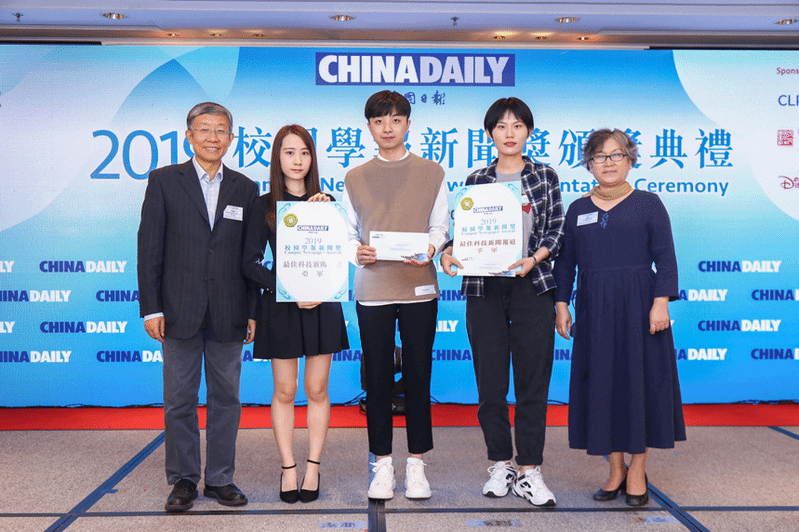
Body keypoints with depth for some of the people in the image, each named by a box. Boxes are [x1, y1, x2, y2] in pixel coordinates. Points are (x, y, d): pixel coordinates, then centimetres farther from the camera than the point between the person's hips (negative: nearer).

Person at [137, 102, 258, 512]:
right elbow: (150, 247, 0)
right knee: (179, 400, 6)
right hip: (180, 310, -2)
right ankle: (183, 480, 19)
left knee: (226, 398, 8)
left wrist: (253, 311, 3)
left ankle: (220, 478, 20)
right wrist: (150, 307, -6)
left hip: (229, 315, 2)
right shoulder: (164, 181, 3)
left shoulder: (245, 189, 9)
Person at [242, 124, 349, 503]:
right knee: (284, 391, 5)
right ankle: (288, 468, 15)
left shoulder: (325, 202, 6)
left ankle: (313, 468, 15)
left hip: (322, 305, 1)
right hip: (280, 305, -1)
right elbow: (251, 263, -5)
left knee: (317, 390, 5)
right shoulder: (265, 206, 1)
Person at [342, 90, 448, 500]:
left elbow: (440, 226, 7)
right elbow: (347, 232, 10)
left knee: (418, 375, 4)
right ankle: (382, 463, 16)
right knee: (377, 378, 4)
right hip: (372, 289, 1)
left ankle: (416, 463, 16)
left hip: (418, 287, 0)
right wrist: (357, 251, -11)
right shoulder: (355, 178, 10)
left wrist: (430, 249, -13)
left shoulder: (432, 173, 8)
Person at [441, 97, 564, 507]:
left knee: (533, 380, -1)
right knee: (490, 381, 4)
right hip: (484, 288, 1)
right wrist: (449, 252, -12)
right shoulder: (476, 181, 11)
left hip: (532, 287, -1)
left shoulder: (545, 176, 9)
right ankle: (500, 465, 19)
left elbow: (556, 230, 3)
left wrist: (533, 259, -15)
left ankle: (529, 470, 7)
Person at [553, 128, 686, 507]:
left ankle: (637, 472, 13)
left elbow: (665, 258, -2)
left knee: (640, 381, 1)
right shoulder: (578, 209, 10)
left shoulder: (648, 204, 2)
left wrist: (661, 302, -12)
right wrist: (562, 304, 3)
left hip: (639, 306, -3)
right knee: (601, 384, 4)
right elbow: (565, 261, 12)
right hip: (594, 309, 3)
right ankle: (616, 470, 17)